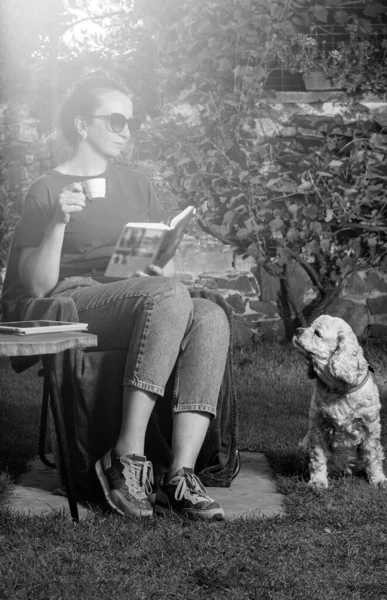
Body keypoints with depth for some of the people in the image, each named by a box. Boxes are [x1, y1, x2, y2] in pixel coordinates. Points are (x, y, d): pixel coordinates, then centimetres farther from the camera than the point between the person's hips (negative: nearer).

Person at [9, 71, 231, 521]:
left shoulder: (135, 185, 25)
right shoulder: (46, 191, 8)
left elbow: (167, 266, 21)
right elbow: (36, 286, -2)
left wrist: (156, 269, -3)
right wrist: (59, 221, -14)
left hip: (151, 306, 5)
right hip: (75, 306, -5)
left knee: (211, 316, -29)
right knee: (170, 296, -35)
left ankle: (180, 476, -36)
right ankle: (128, 455, -34)